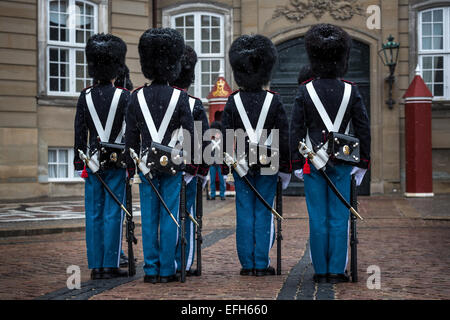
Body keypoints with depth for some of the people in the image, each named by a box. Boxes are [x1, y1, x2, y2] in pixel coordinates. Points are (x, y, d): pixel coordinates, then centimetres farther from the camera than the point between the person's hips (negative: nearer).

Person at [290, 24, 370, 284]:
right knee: (339, 218, 5)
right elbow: (363, 128, 1)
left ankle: (321, 271, 8)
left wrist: (297, 164, 5)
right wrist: (363, 162, 9)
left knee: (318, 219, 5)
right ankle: (337, 271, 6)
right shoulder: (351, 91, -1)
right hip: (342, 162, 0)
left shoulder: (305, 91, -3)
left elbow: (296, 130, -2)